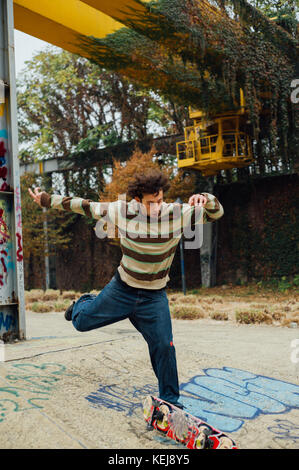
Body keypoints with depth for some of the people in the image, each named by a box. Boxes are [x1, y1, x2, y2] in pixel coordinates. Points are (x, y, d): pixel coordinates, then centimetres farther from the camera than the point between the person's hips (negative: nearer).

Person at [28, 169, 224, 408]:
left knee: (164, 347, -3)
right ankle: (86, 302, 47)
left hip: (154, 296, -1)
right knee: (81, 321, 9)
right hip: (122, 288, 1)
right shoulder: (121, 211, -16)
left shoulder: (176, 213, -17)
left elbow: (216, 213, -13)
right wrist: (47, 200, 6)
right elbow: (85, 206, -3)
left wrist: (204, 198, -36)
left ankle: (170, 401, 18)